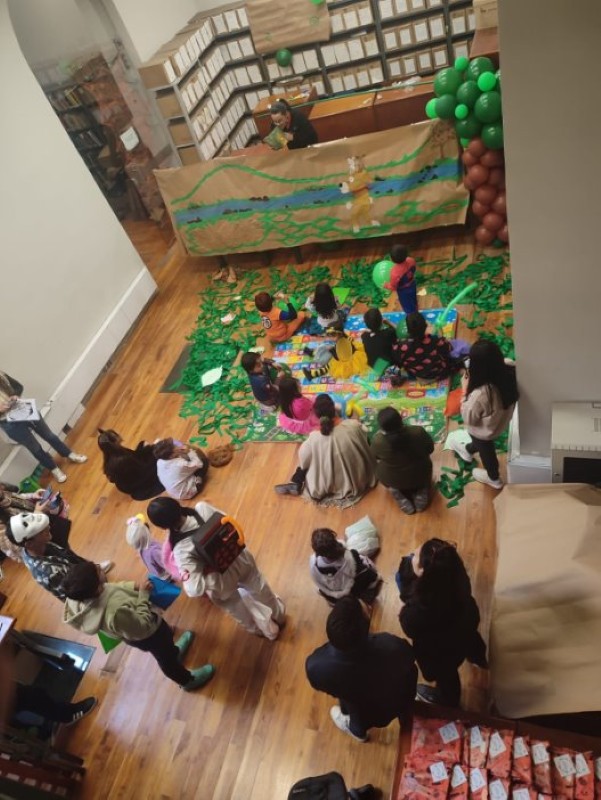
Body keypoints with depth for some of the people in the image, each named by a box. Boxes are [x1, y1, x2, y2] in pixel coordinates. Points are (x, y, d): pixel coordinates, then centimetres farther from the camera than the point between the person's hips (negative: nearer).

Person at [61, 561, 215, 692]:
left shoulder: (79, 597, -26)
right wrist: (143, 596, -24)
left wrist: (133, 586, -17)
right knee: (167, 658, 25)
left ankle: (174, 651, 67)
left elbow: (111, 588, -6)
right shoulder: (115, 612, -48)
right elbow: (143, 626, -30)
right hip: (146, 635, -6)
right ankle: (187, 680, 54)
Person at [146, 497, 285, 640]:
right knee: (258, 587, 34)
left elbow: (195, 589, -37)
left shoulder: (181, 550, -37)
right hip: (239, 556, 4)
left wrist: (185, 577, -19)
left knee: (237, 608, 32)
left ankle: (267, 630, 59)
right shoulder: (202, 508, -27)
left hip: (223, 582, -4)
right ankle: (278, 615, 64)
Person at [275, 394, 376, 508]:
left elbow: (303, 459, -11)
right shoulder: (354, 425, -25)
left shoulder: (315, 438, -29)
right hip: (357, 478, 2)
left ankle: (297, 484, 20)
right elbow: (365, 446, -4)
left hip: (330, 484, -2)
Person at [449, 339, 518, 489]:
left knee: (486, 450, 29)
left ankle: (494, 478, 59)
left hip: (485, 429, -5)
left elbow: (469, 418, -24)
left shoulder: (480, 394, -45)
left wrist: (465, 390, -21)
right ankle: (468, 451, 70)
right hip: (501, 419, 5)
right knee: (481, 442, 37)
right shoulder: (509, 367, -29)